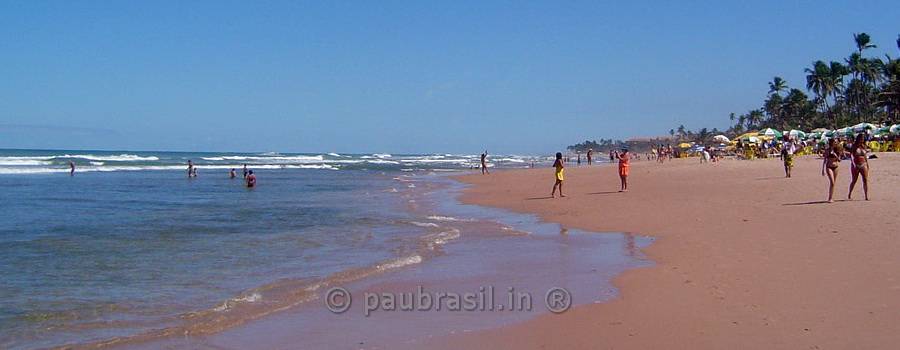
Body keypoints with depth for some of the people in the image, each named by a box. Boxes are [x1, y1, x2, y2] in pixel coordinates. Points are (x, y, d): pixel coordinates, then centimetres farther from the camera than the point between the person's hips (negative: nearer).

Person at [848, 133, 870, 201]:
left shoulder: (864, 146, 9)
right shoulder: (854, 146, -1)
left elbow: (866, 156, 15)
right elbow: (852, 155, -8)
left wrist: (867, 164, 13)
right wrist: (853, 163, -21)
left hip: (863, 165, 3)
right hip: (855, 165, -3)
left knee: (865, 180, -5)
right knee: (854, 180, 5)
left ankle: (866, 196, -4)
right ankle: (849, 194, 23)